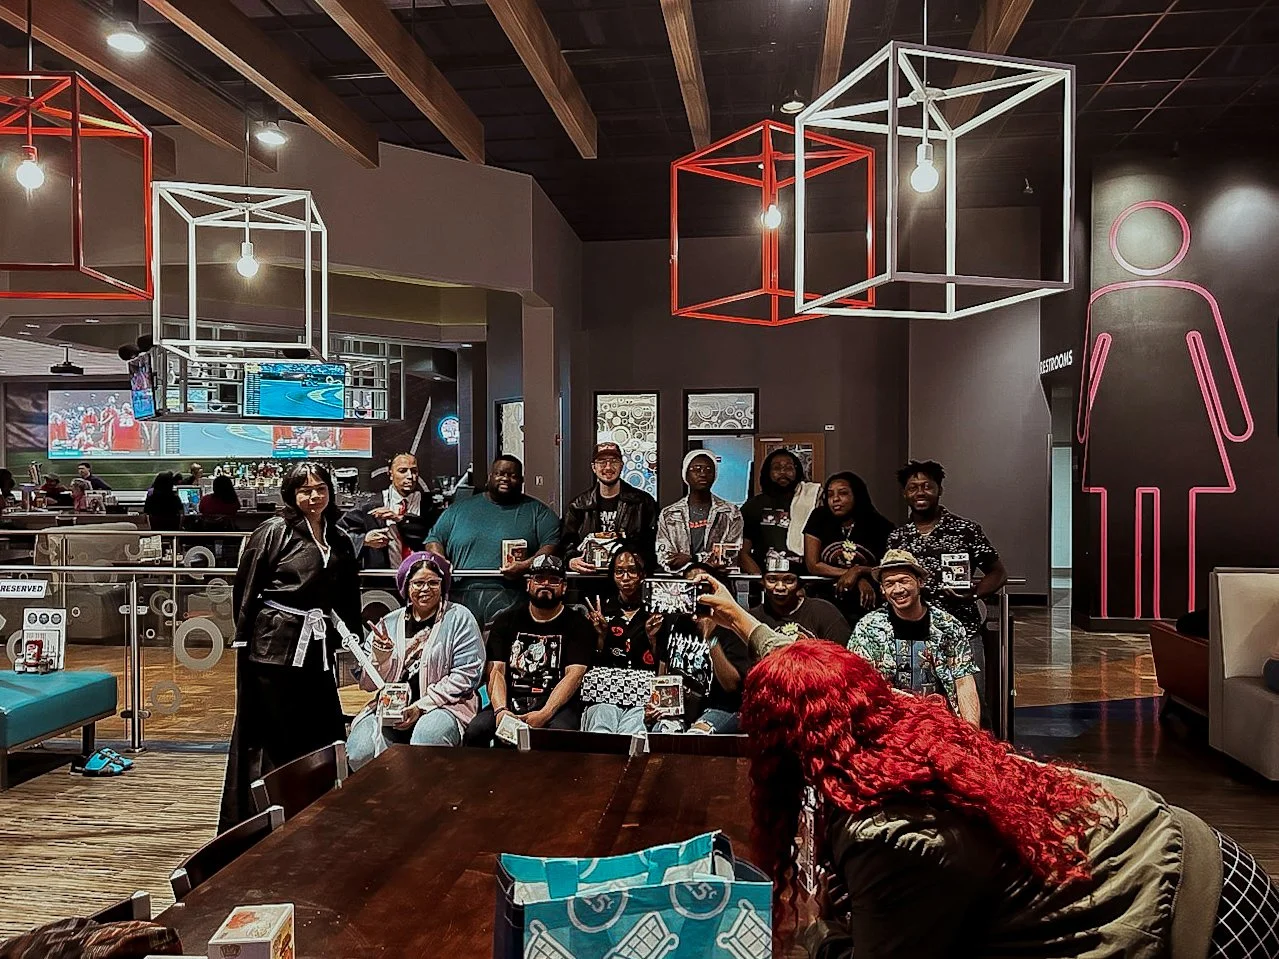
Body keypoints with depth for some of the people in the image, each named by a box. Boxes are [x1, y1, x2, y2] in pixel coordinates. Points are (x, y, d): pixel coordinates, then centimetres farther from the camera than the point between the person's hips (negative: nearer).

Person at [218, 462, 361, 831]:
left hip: (317, 648, 6)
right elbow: (245, 588, -5)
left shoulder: (339, 541, 13)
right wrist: (246, 638, -6)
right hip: (274, 647, -6)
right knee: (274, 736, 1)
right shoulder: (274, 531, -5)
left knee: (326, 734, 8)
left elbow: (348, 600, 19)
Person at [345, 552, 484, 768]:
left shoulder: (459, 618, 2)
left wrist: (421, 706, -13)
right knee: (360, 752, -22)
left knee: (426, 738, -35)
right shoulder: (389, 623, 11)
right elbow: (367, 684, 9)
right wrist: (380, 655, -12)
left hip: (444, 704, -3)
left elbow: (466, 675, -7)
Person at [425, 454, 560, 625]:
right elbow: (434, 539, 24)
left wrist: (527, 565, -13)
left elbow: (552, 544, 5)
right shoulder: (460, 509, 23)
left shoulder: (537, 511, 15)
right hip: (461, 591, 2)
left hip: (508, 592, -2)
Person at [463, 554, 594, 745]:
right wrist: (500, 710, -16)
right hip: (510, 701, 3)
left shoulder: (579, 625, 7)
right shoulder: (506, 620, 16)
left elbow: (574, 674, -6)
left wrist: (544, 714, -21)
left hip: (556, 703, -2)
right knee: (474, 732, -26)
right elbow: (496, 670, 4)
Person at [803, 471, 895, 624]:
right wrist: (857, 577, -8)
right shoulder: (820, 518, 1)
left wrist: (858, 571, -12)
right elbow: (813, 565, -3)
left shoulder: (880, 525, 1)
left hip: (867, 604, -1)